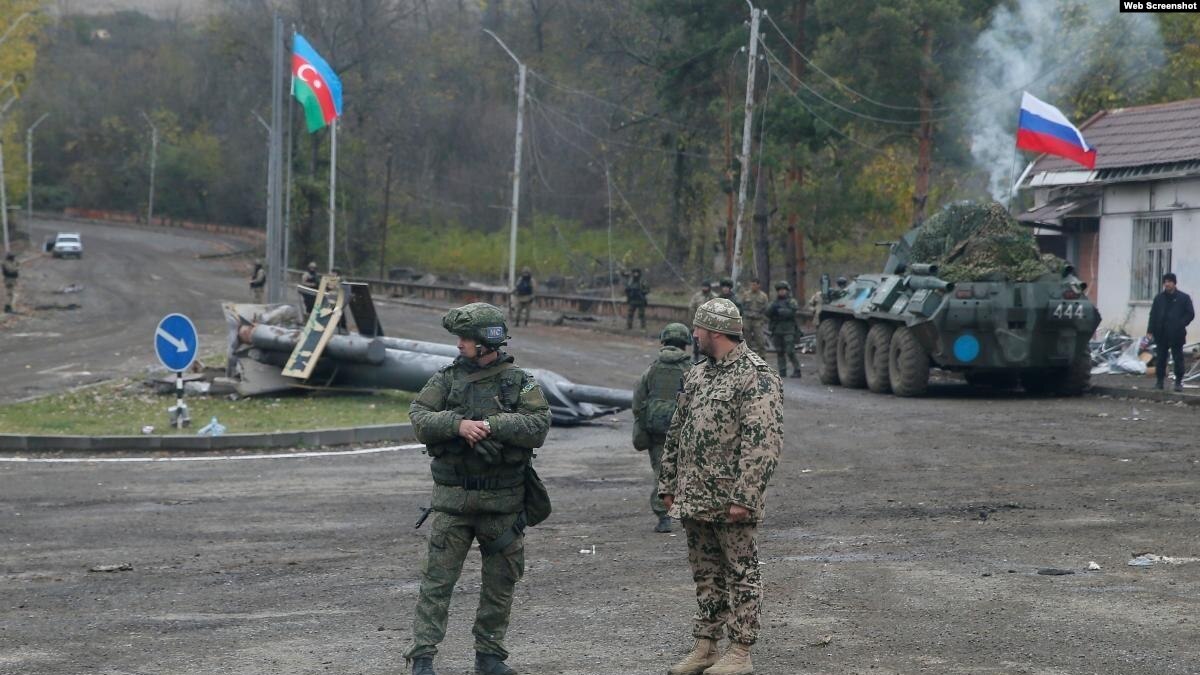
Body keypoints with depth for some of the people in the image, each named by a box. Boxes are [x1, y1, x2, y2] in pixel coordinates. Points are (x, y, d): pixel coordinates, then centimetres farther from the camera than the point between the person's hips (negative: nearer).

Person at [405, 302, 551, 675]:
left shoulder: (521, 382, 1)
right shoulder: (447, 378, 4)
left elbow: (539, 427, -12)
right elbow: (418, 418, -7)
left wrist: (493, 425, -22)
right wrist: (457, 424, -23)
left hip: (503, 501, 0)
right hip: (453, 500, 0)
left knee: (500, 581, 9)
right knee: (437, 579, -4)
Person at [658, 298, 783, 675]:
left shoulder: (755, 377, -12)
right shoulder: (697, 375, 14)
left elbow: (763, 442, -18)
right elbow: (676, 433, 19)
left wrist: (743, 497, -22)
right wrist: (669, 485, 15)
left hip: (731, 501, -8)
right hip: (694, 499, 8)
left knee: (740, 574, 1)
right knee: (705, 573, 14)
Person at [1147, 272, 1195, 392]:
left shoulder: (1184, 298, 0)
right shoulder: (1159, 298, 9)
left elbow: (1190, 314, -2)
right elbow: (1153, 315, 8)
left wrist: (1180, 325, -13)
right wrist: (1150, 330, -1)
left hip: (1176, 335, -3)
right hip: (1161, 334, 3)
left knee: (1178, 358, 1)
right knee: (1161, 358, 7)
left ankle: (1179, 382, 7)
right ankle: (1159, 380, 14)